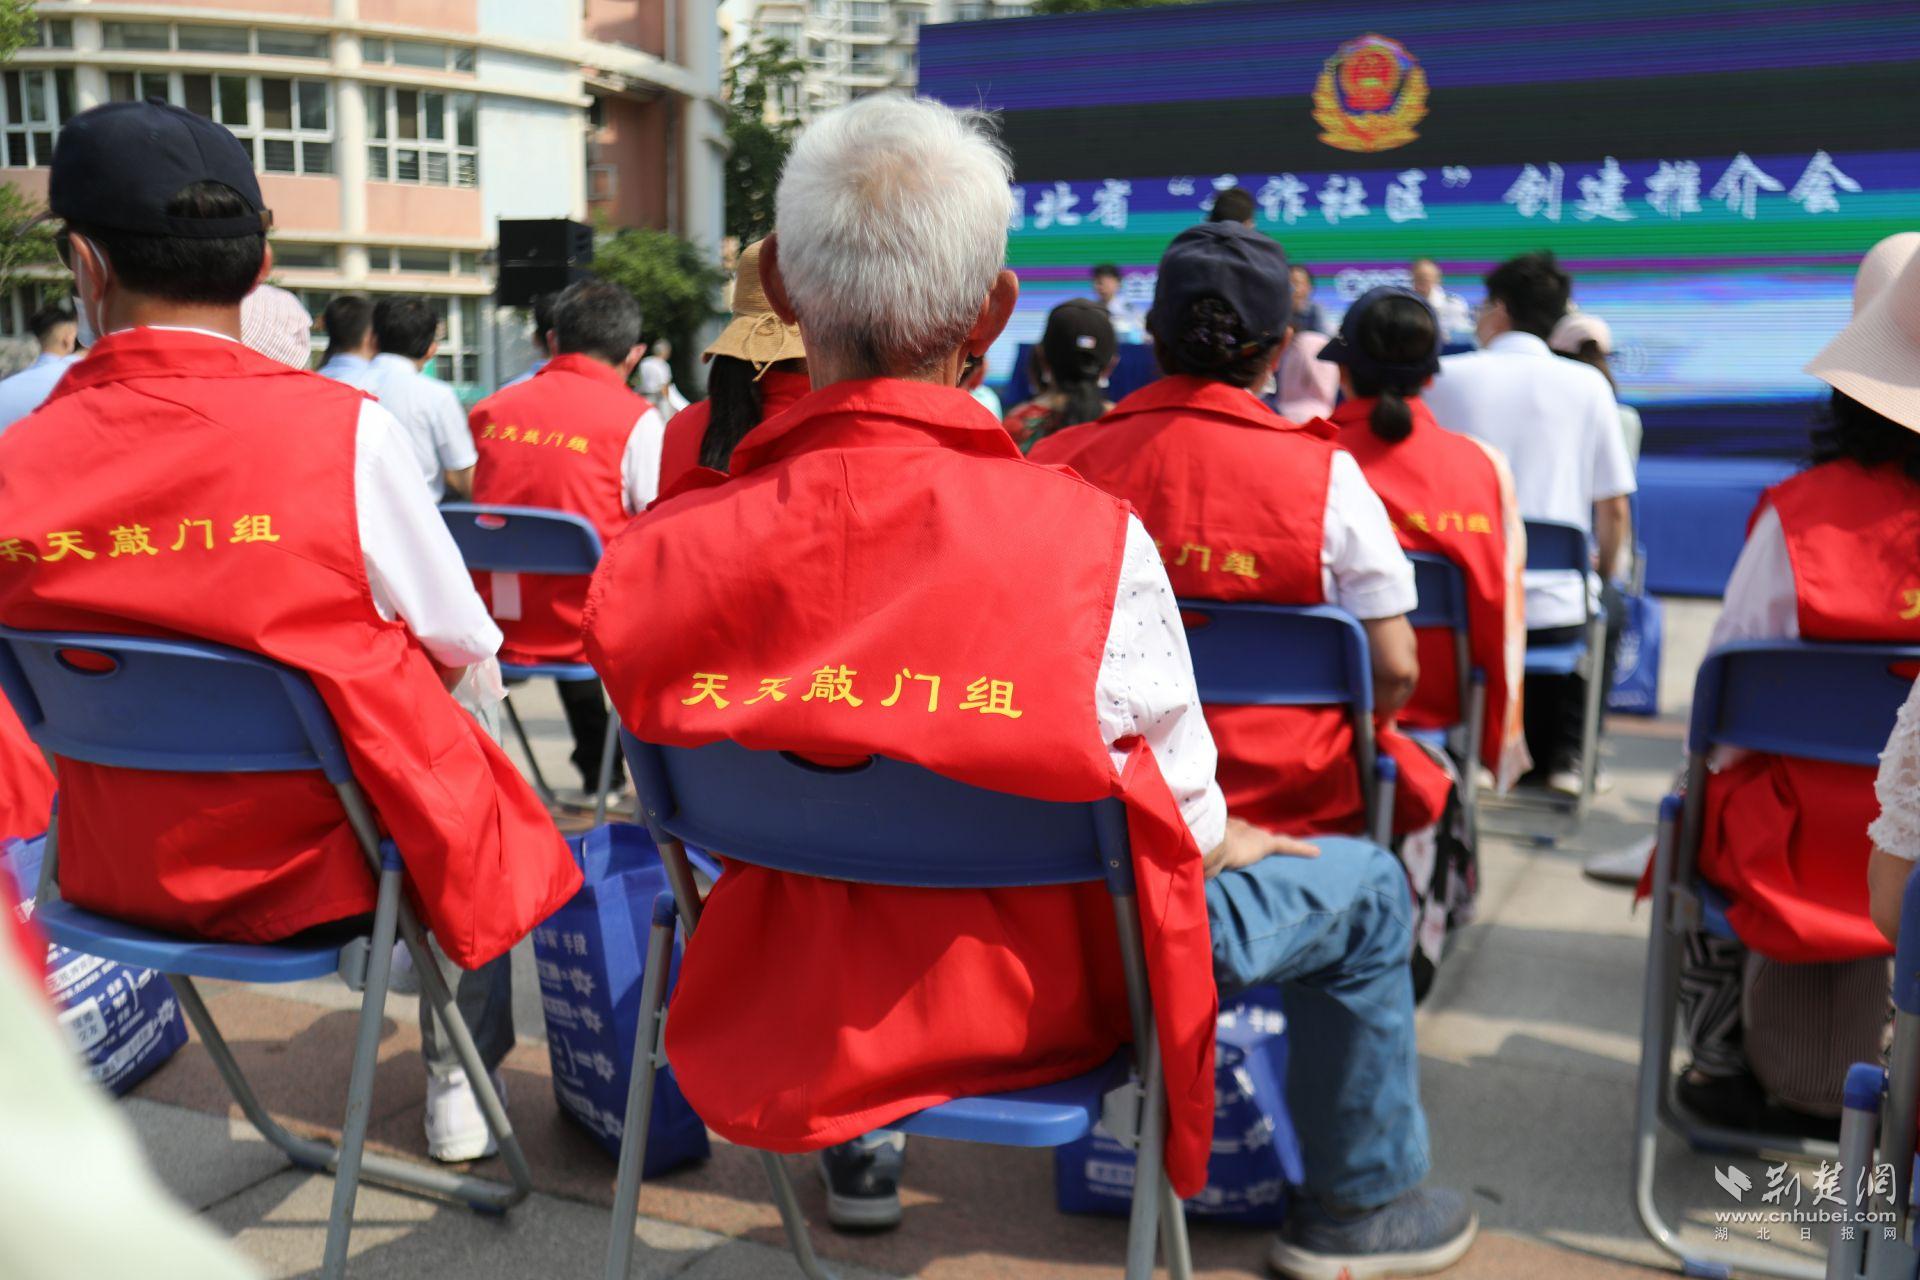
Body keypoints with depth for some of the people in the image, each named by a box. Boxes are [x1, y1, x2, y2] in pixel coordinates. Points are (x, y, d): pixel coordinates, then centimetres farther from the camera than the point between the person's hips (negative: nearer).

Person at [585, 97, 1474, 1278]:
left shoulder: (666, 554, -20)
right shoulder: (1089, 538, -27)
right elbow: (1178, 819, -13)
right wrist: (1227, 840, 11)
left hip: (801, 987, 4)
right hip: (1047, 992, -3)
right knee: (1363, 887, 19)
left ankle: (858, 1151, 55)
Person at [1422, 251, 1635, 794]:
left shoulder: (1445, 377, 0)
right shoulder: (1588, 386, -1)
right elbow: (1614, 513, 2)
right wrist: (1602, 581, 22)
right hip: (1555, 614, -1)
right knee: (1610, 605, 32)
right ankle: (1561, 754, 26)